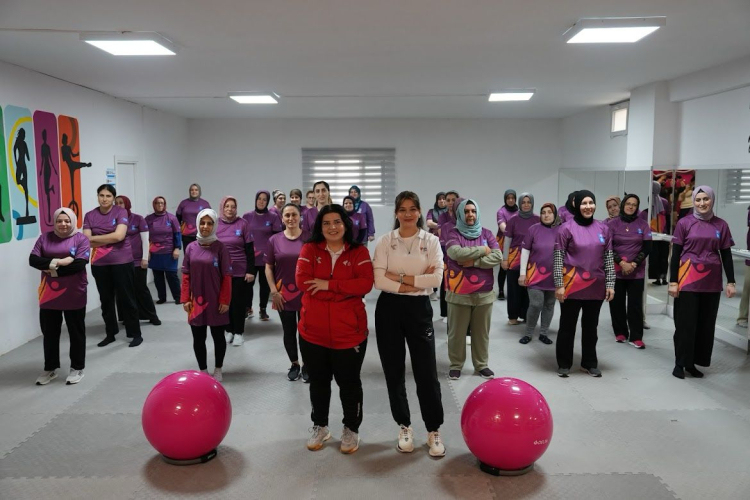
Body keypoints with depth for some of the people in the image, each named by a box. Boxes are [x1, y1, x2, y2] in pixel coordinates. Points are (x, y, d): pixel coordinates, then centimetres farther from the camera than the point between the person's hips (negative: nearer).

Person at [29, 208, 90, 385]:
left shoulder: (81, 239, -5)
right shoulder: (45, 238, 6)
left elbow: (79, 264, -16)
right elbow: (33, 260, -4)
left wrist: (52, 269, -13)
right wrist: (57, 262, -18)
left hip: (73, 294, -4)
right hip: (49, 295, 4)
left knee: (76, 332, 8)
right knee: (49, 332, 13)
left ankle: (77, 368, 21)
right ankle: (50, 369, 27)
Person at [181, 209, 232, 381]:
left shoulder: (220, 248, -7)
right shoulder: (191, 248, 1)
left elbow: (227, 276, -6)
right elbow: (186, 275, 4)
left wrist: (224, 300, -9)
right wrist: (185, 299, -1)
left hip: (216, 301, -3)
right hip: (196, 301, 3)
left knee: (218, 337, 10)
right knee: (198, 338, 11)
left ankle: (218, 370, 25)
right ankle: (203, 371, 26)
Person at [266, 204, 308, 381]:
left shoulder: (309, 238, -4)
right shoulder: (275, 240, 0)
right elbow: (268, 268, 4)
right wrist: (274, 292, -4)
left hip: (306, 294, -1)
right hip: (283, 295, 2)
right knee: (289, 332, 12)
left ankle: (306, 365, 25)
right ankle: (294, 364, 31)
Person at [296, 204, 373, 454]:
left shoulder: (359, 252, -1)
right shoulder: (309, 250, 2)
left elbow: (365, 284, -15)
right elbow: (302, 280, -13)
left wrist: (328, 285, -19)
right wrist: (344, 290, -17)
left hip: (349, 332, -1)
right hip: (312, 331, 2)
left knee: (349, 382, 11)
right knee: (318, 381, 17)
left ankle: (351, 429, 30)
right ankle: (319, 426, 36)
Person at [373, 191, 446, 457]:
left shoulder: (431, 241, 0)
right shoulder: (385, 241, 0)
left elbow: (436, 278, -12)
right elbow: (379, 280, -12)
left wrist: (400, 277, -13)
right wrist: (417, 281, -15)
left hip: (419, 308, -1)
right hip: (389, 309, 1)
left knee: (426, 372, 1)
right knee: (393, 371, 9)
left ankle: (434, 430, 19)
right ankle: (404, 427, 27)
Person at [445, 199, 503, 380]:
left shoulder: (486, 233, 6)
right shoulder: (453, 233, -2)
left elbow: (498, 257, -6)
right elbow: (456, 253, -22)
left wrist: (473, 262, -16)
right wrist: (483, 250, -11)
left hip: (484, 293, 2)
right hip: (459, 294, -2)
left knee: (481, 332, 12)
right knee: (457, 332, 7)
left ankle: (482, 364, 27)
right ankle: (455, 365, 22)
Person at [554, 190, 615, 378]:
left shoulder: (603, 228, 6)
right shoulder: (567, 228, -6)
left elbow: (608, 258, 9)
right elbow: (558, 258, -6)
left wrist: (610, 284, 5)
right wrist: (559, 285, -10)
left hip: (596, 287, 4)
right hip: (572, 286, -3)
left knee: (591, 326, 14)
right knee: (567, 326, 6)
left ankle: (589, 363, 28)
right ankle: (564, 364, 19)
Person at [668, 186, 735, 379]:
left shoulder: (721, 225, 5)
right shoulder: (684, 223, -3)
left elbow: (726, 255, 9)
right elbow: (676, 253, -2)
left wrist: (730, 282, 4)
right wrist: (673, 281, -6)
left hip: (711, 282, 3)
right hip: (688, 280, -3)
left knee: (706, 324, 8)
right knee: (686, 323, 1)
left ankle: (692, 363, 20)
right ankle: (680, 363, 13)